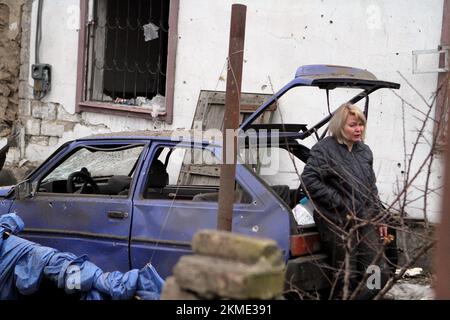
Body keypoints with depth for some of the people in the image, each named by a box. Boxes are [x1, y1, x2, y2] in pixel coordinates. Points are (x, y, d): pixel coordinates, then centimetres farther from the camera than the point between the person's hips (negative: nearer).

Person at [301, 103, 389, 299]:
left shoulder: (364, 151, 17)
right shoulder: (324, 149, -6)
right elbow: (309, 180, -17)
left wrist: (379, 217, 17)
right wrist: (339, 204, -16)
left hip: (365, 221, 7)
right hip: (338, 223, -7)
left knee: (380, 274, 3)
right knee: (347, 277, -4)